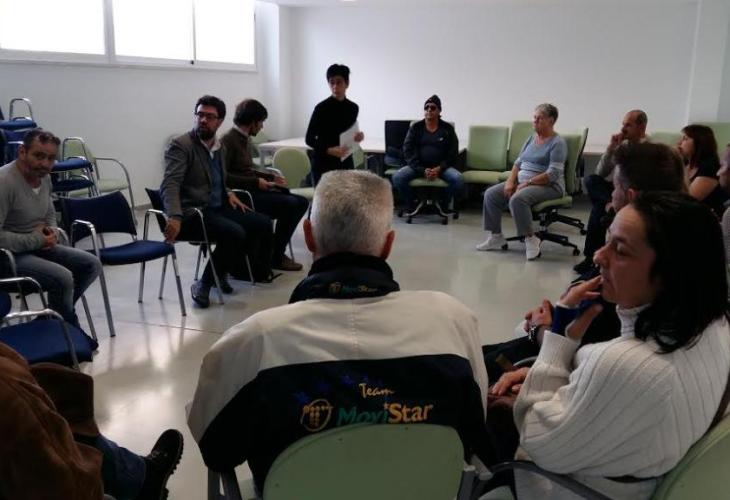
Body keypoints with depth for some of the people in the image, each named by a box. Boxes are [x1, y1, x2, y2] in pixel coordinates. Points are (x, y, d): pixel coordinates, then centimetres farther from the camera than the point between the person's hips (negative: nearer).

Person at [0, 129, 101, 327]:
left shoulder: (44, 177, 4)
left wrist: (52, 231, -3)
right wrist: (36, 240, -20)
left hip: (38, 247, 9)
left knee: (92, 265, 1)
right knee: (63, 277, -27)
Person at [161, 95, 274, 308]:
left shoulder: (220, 147, 15)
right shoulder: (180, 145, -9)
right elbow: (170, 185, -22)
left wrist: (229, 194, 7)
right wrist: (175, 217, -38)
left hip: (217, 208, 8)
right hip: (192, 213, -8)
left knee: (262, 223, -4)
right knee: (235, 233, -29)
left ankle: (221, 272, 7)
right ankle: (203, 284, -12)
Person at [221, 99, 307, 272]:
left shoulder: (244, 139, 15)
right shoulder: (228, 140, -12)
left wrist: (271, 177, 15)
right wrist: (255, 182, -20)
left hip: (254, 191, 10)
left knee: (301, 201, 1)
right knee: (291, 204, -21)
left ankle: (278, 250, 2)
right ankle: (276, 257, -8)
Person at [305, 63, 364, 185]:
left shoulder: (353, 108, 6)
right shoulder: (322, 108, -9)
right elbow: (309, 139, -7)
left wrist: (357, 137, -5)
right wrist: (329, 150, -22)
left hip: (346, 163, 5)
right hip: (324, 164, -5)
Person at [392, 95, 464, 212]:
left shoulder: (447, 129, 4)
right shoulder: (415, 127, 5)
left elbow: (453, 153, 1)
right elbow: (408, 151, -3)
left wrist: (439, 169, -16)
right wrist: (422, 170, -17)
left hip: (441, 167, 0)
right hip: (418, 166, 0)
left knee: (458, 179, -30)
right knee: (397, 177, -27)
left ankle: (443, 206, -3)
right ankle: (410, 206, -3)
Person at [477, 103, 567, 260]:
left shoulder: (557, 143, -10)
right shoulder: (532, 138, 14)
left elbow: (553, 174, -19)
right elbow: (518, 162, 15)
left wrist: (527, 183, -21)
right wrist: (510, 181, -3)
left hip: (548, 186, -8)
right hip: (522, 181, 8)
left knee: (517, 199, -35)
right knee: (490, 194, -8)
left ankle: (530, 239, -20)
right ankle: (495, 237, 0)